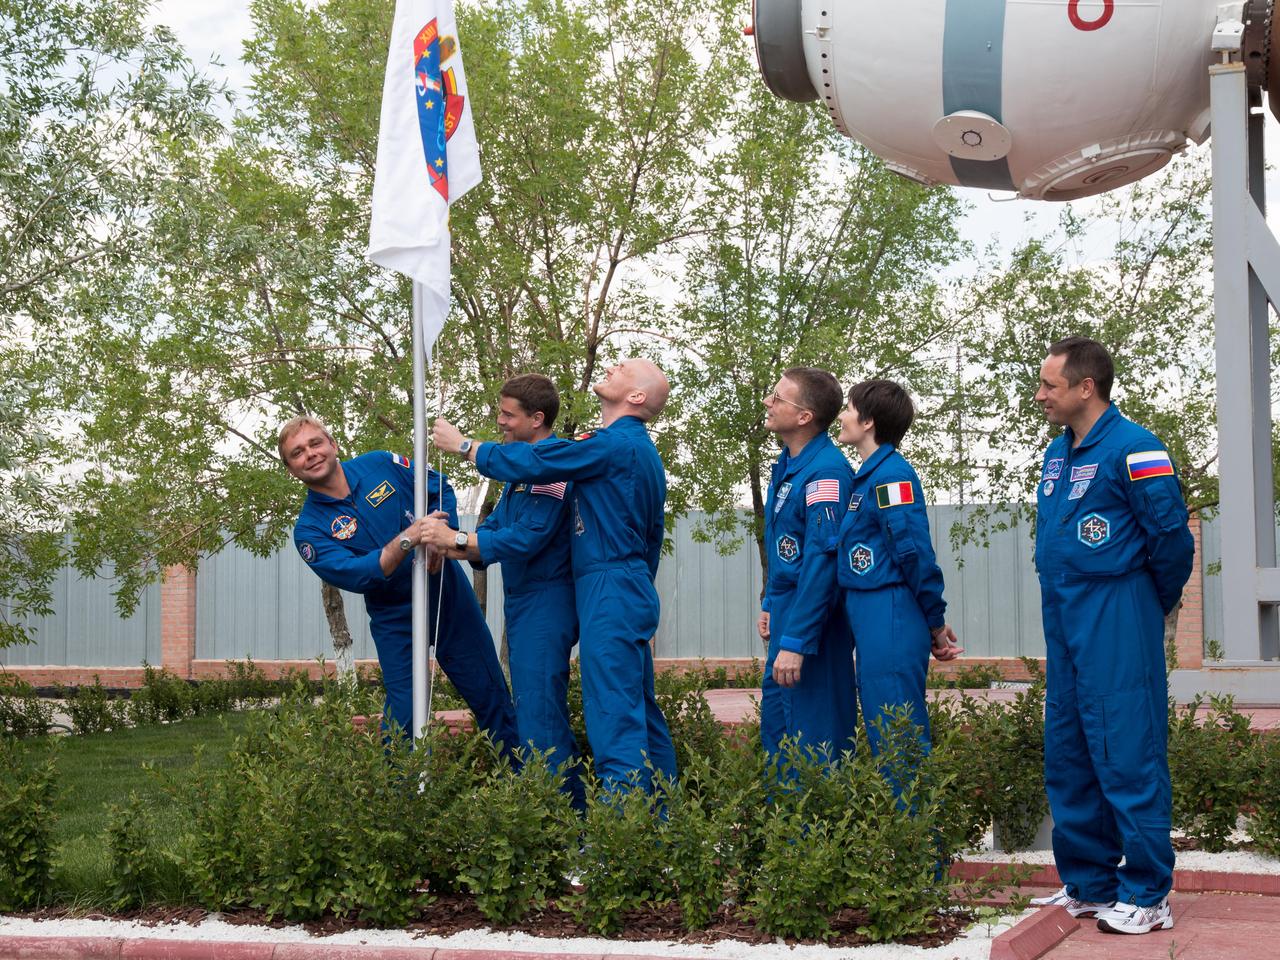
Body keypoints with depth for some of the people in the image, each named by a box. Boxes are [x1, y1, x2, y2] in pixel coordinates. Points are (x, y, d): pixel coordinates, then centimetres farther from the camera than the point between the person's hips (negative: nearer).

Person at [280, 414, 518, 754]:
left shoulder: (380, 465, -4)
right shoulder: (310, 530, -10)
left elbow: (441, 488, 3)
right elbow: (354, 576, -24)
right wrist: (405, 541, -36)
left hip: (449, 594, 2)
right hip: (395, 621, -2)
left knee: (491, 697, 9)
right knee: (404, 717, -4)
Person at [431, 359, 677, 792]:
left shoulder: (613, 444, -13)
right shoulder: (643, 451, 19)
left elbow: (528, 462, -12)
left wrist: (462, 444, 0)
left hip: (609, 593, -10)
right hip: (634, 592, 10)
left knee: (614, 718, -11)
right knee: (641, 712, 14)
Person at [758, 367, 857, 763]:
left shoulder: (826, 471, -21)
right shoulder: (786, 465, 9)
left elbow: (821, 561, -25)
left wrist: (796, 641, -26)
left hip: (813, 619, -10)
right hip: (786, 609, 10)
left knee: (814, 734, -1)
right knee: (776, 720, 18)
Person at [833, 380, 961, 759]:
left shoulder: (891, 475, -14)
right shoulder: (868, 475, 15)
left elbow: (916, 554, -17)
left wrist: (935, 622, -10)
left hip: (891, 624, -10)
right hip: (869, 622, 10)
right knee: (882, 732, 15)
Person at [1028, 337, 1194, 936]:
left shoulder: (1131, 449, -13)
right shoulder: (1057, 454, 14)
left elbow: (1171, 535, -13)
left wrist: (1155, 603, 0)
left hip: (1115, 622, -9)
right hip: (1063, 619, 9)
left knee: (1126, 752, -6)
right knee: (1067, 756, 12)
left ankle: (1148, 895, 1)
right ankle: (1087, 885, 22)